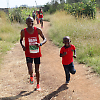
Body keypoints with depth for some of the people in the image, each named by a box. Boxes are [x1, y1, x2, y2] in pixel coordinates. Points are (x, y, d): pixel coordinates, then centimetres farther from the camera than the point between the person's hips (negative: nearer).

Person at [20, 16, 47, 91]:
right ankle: (31, 76, 26)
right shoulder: (23, 31, -8)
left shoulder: (38, 30, -9)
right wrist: (23, 46, -10)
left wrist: (40, 44, -23)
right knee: (30, 71, -13)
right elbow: (21, 40, 11)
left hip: (37, 53, 1)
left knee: (37, 70, 10)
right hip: (29, 54, -1)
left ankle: (38, 84, 33)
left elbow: (45, 39, -2)